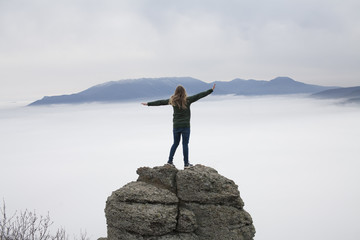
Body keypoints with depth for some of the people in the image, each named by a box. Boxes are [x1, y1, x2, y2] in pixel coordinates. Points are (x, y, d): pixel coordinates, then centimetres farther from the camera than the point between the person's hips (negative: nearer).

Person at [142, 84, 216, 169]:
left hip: (176, 126, 4)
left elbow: (160, 102, 8)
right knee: (185, 144, 1)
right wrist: (211, 90, -2)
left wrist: (148, 104, 19)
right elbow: (199, 96, -7)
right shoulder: (187, 100, -9)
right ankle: (186, 164, 5)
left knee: (175, 143, 16)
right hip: (185, 126, -4)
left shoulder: (172, 101, 0)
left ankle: (170, 161, 16)